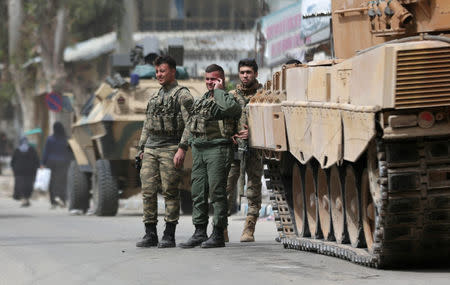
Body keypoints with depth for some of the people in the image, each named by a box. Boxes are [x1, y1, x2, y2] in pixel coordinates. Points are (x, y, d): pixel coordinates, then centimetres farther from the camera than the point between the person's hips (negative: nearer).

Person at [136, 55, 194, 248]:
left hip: (170, 149, -7)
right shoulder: (155, 97, 20)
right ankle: (150, 234, 4)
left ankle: (169, 235, -1)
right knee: (148, 191, 0)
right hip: (151, 149, 7)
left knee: (170, 192, -5)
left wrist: (182, 149, -19)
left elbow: (190, 124, -11)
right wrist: (142, 148, 18)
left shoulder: (182, 95, -3)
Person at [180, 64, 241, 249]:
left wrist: (219, 91, -14)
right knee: (198, 193, 7)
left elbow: (231, 108, -28)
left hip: (217, 149, -8)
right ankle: (200, 232, 13)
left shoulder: (227, 98, -3)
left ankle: (218, 235, -4)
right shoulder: (201, 100, 21)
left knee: (217, 192, -7)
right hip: (199, 149, 8)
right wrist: (192, 142, 19)